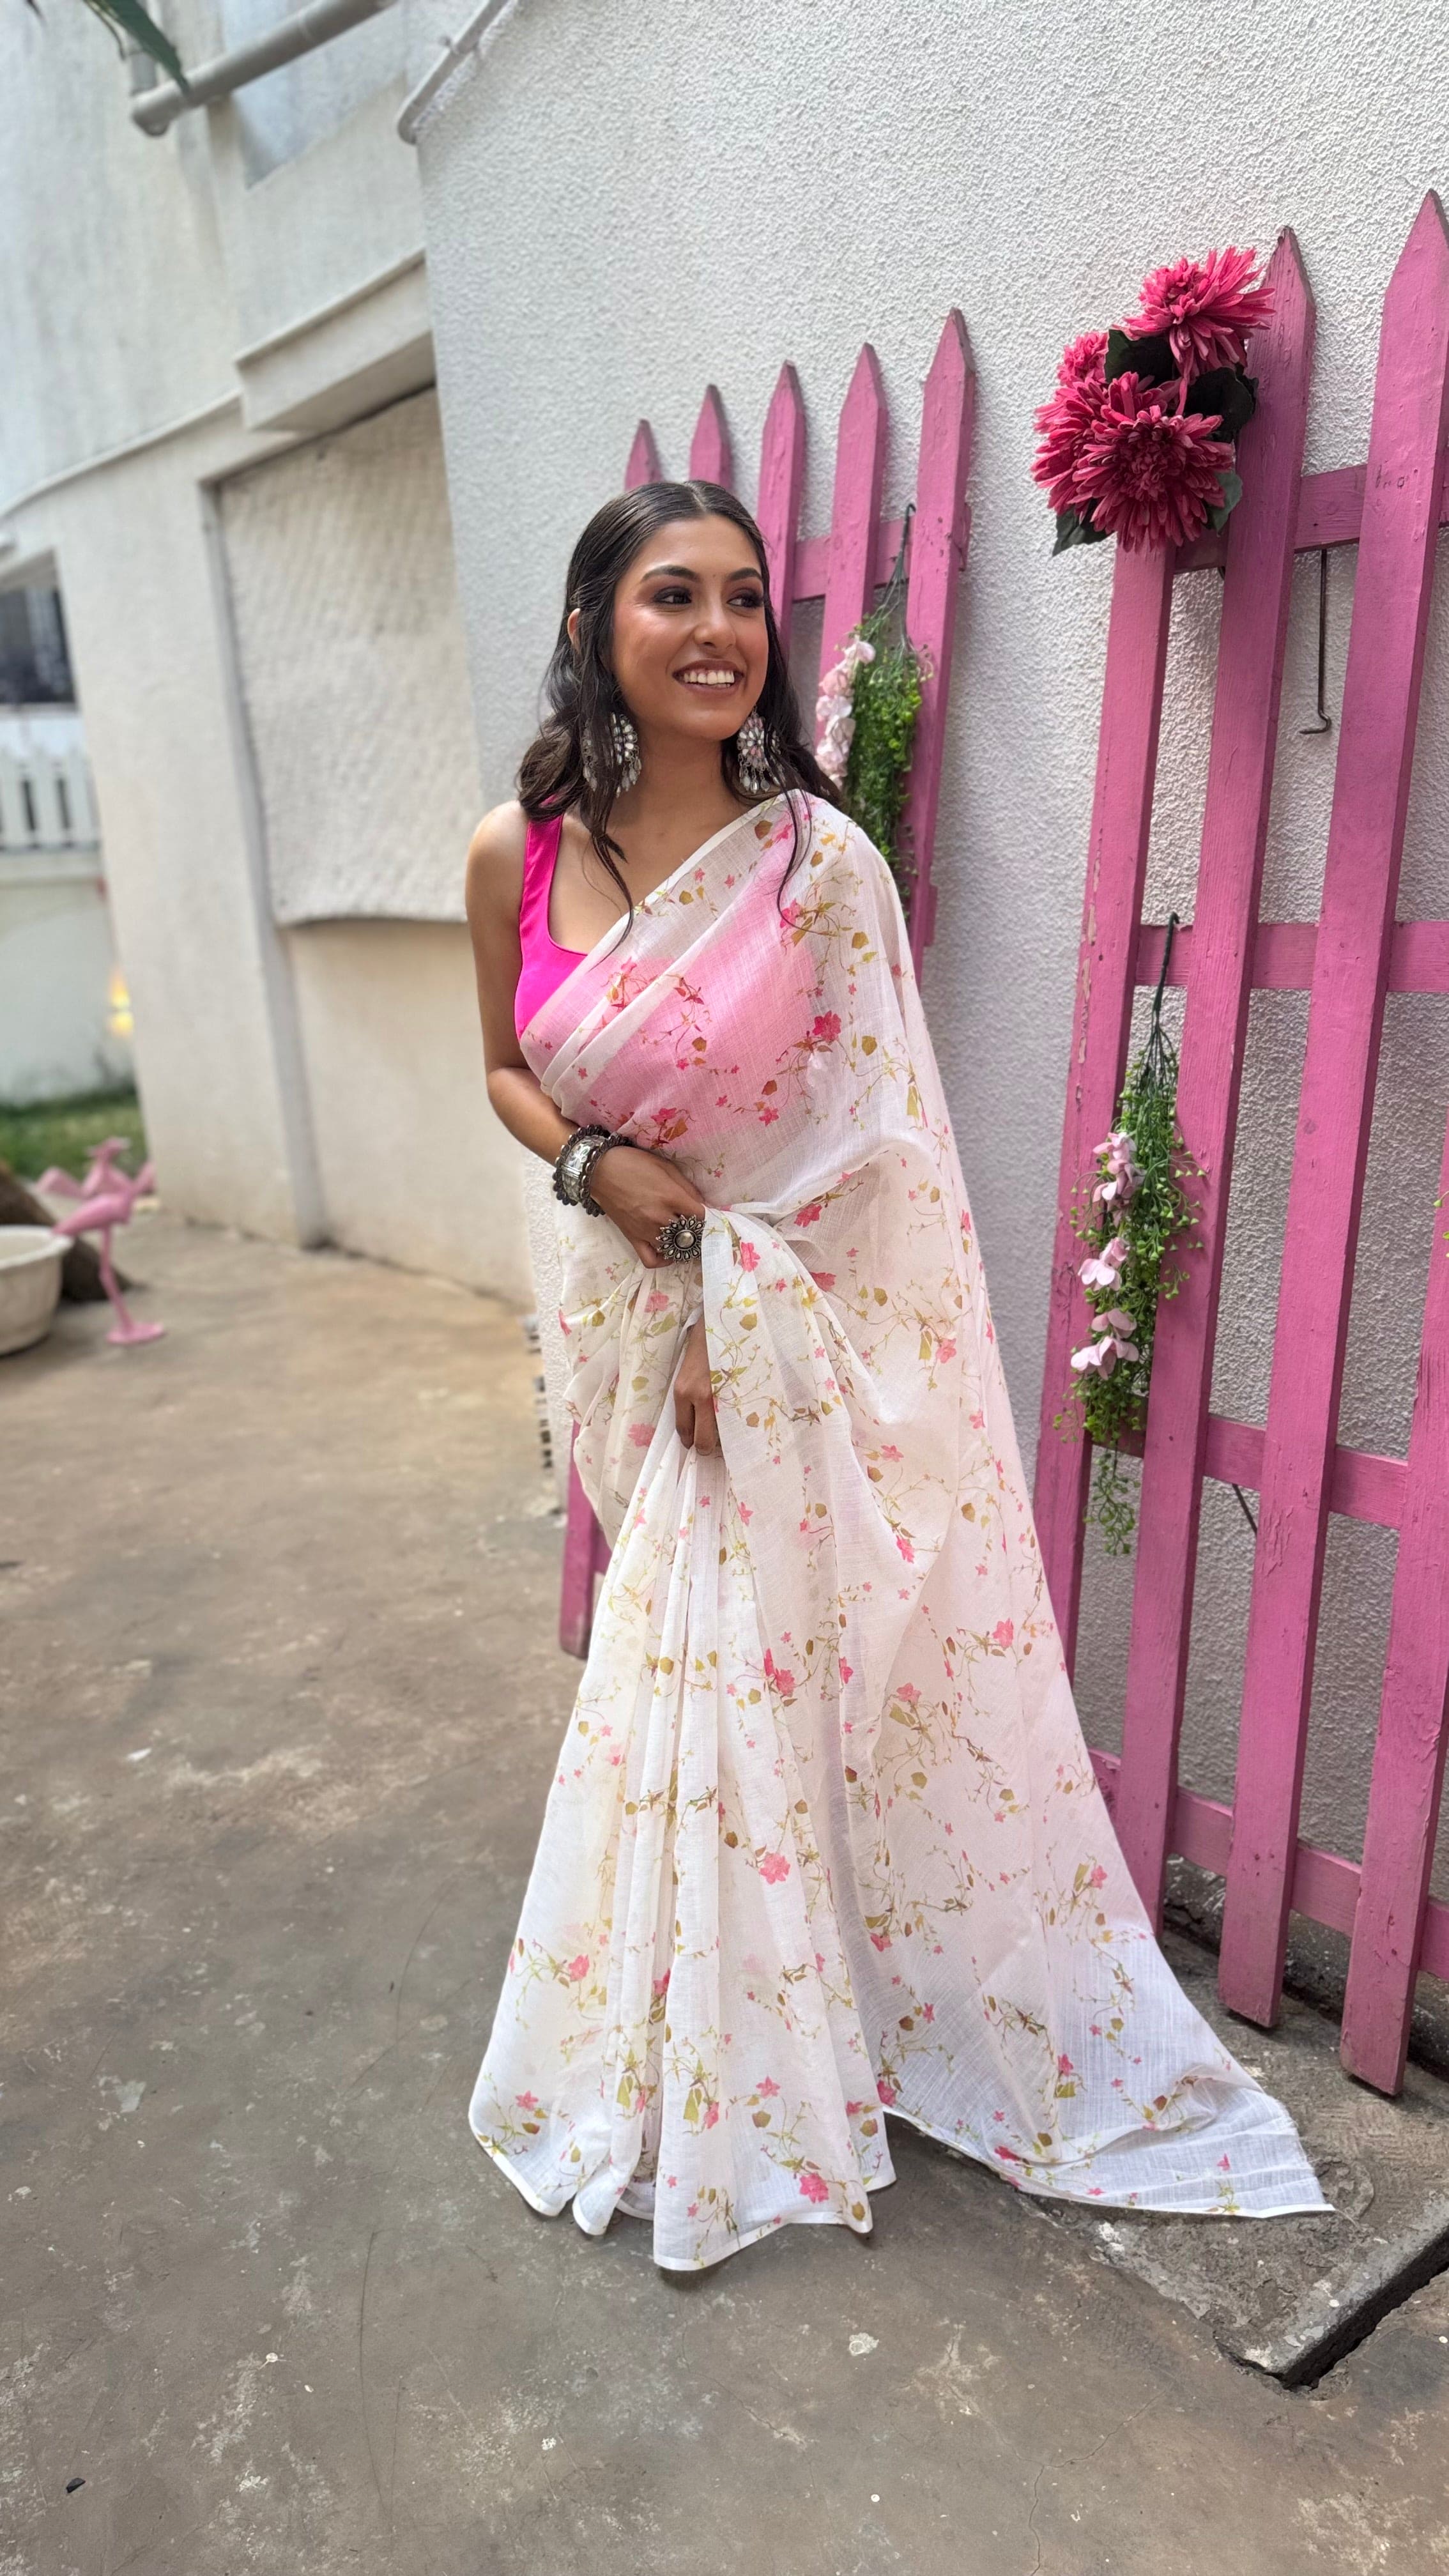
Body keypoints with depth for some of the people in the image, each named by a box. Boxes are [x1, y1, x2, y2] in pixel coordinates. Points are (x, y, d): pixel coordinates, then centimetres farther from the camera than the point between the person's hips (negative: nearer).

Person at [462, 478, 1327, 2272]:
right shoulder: (515, 857, -3)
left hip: (809, 1336, -4)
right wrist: (595, 1166, -10)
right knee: (673, 1654, 18)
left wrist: (742, 1326, -12)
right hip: (634, 1322, 4)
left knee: (770, 1682, 6)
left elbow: (869, 1146, -12)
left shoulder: (819, 860, -14)